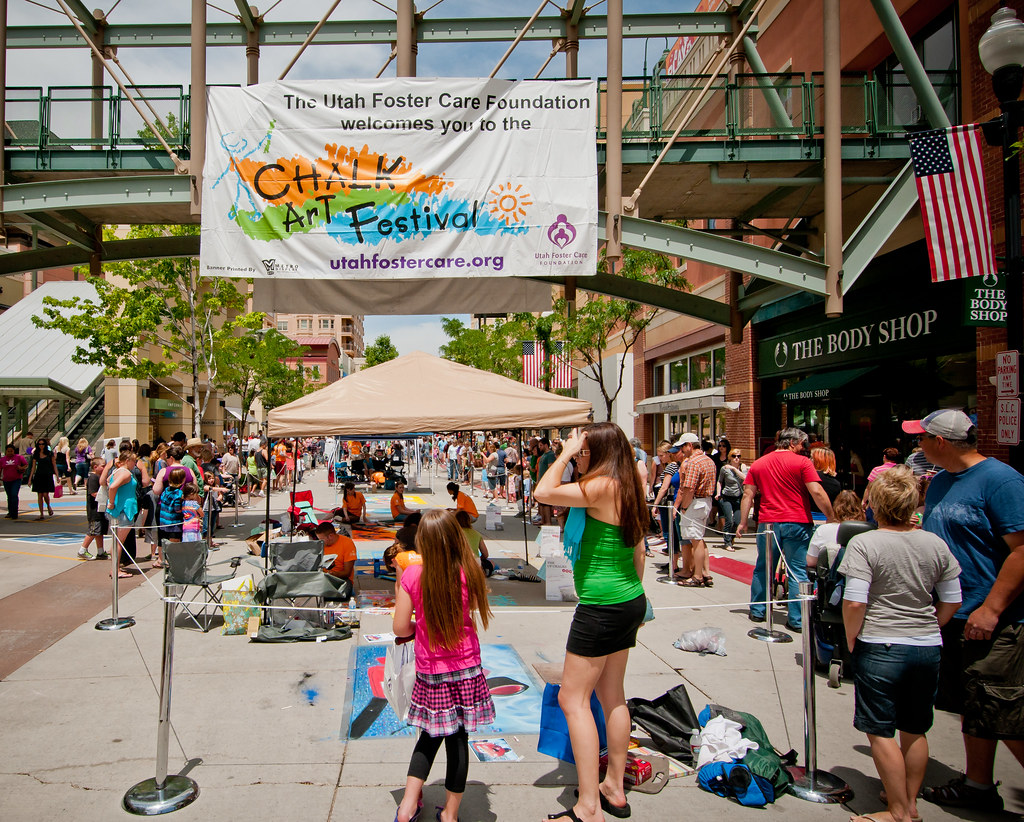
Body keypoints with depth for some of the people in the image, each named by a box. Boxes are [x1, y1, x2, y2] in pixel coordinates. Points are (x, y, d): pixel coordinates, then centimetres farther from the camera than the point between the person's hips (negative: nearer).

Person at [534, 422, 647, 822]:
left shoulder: (601, 487, -19)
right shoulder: (629, 488, 8)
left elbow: (544, 492, -27)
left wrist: (565, 452, -15)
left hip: (601, 605, -10)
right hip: (630, 599, 10)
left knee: (573, 698, -1)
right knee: (612, 695, 18)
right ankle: (614, 789, 30)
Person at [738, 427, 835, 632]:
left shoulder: (758, 464, 9)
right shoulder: (802, 462, -4)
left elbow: (748, 495, 8)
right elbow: (817, 492, -12)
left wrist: (743, 522, 12)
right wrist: (831, 517, -3)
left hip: (767, 523, 4)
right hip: (797, 523, -4)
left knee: (763, 568, 16)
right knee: (798, 572, 3)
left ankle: (757, 611, 24)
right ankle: (797, 620, 4)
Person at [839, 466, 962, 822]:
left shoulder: (863, 544, -14)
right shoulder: (936, 544, 1)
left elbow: (854, 603, -19)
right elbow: (952, 602, 7)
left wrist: (851, 640, -3)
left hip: (880, 648, -6)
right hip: (928, 648, 6)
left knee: (881, 732, 7)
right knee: (915, 730, 19)